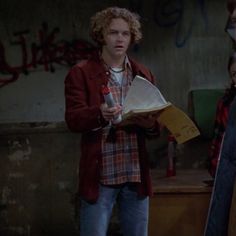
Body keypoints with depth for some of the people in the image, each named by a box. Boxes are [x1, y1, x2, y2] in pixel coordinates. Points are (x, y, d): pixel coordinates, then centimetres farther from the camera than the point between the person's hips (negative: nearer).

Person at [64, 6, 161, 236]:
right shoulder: (80, 73, -1)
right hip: (98, 175, -4)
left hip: (136, 174, 4)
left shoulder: (143, 74, 12)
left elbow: (156, 124, 13)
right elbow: (73, 119, -11)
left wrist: (150, 123, -12)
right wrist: (100, 114, -32)